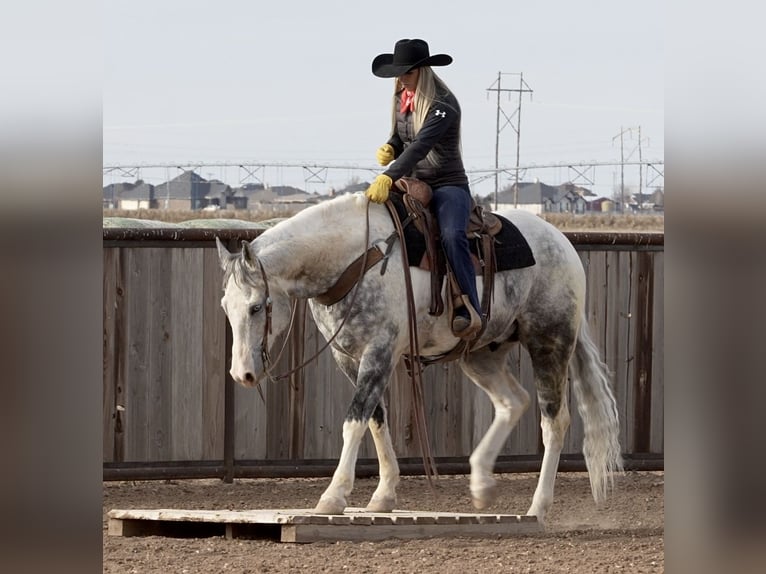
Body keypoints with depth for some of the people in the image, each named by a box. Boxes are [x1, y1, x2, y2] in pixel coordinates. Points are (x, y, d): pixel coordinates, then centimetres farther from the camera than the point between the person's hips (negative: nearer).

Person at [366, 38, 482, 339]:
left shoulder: (443, 105, -17)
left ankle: (470, 312, -37)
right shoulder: (402, 100, 8)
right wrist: (388, 149, -3)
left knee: (452, 236, -35)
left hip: (448, 186, -9)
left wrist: (389, 177, -42)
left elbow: (421, 145, -30)